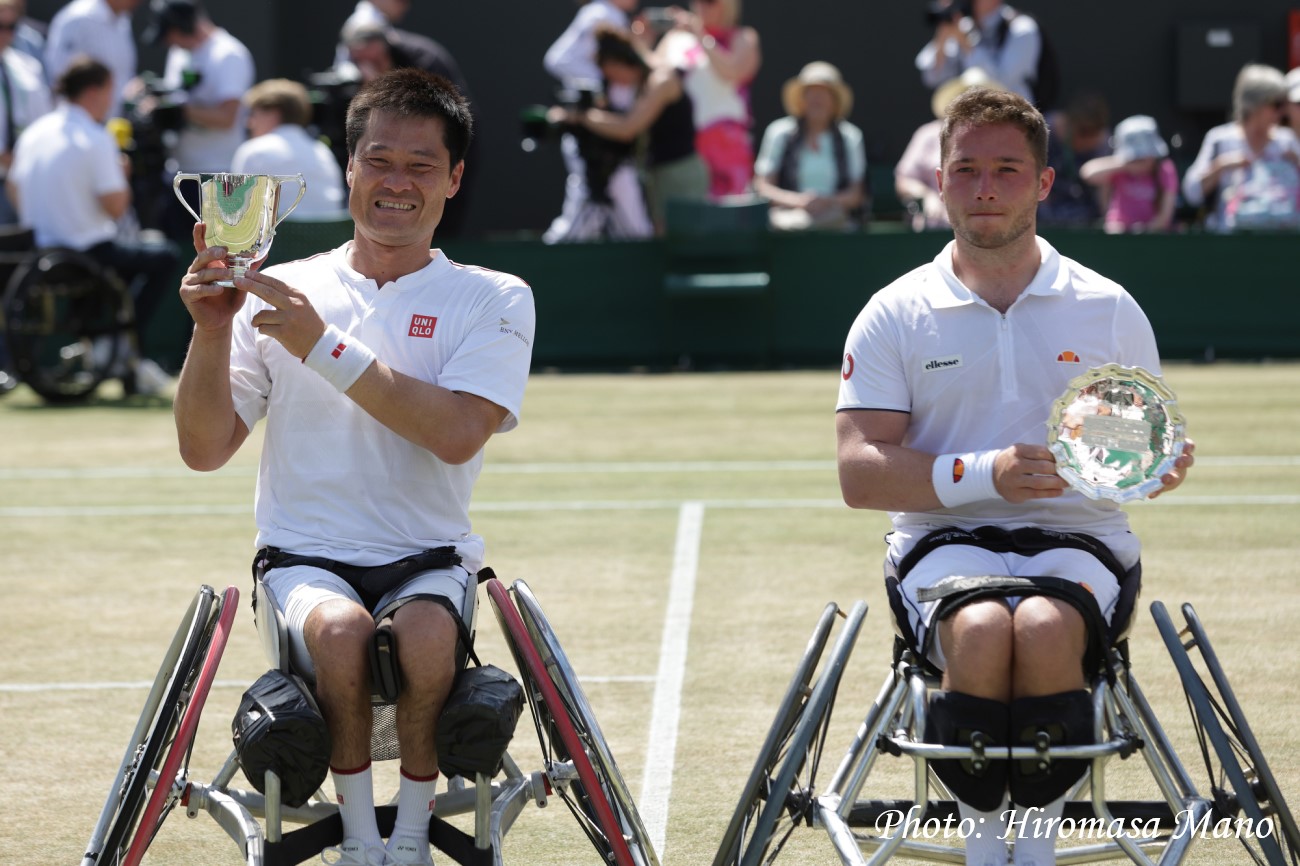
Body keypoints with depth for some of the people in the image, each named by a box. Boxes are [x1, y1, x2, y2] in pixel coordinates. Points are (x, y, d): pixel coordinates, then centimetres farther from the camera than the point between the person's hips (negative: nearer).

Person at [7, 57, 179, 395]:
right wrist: (122, 174, 1)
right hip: (88, 252, -8)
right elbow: (116, 206, -18)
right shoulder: (96, 139, -17)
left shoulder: (33, 133, 6)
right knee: (164, 258, 11)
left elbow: (13, 191, 14)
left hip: (39, 251, 8)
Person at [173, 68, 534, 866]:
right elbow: (204, 450, 3)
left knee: (426, 633, -34)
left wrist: (324, 347, -20)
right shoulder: (282, 294, 7)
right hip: (307, 559, 0)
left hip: (430, 558, 0)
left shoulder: (494, 299, 3)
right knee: (341, 629, -33)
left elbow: (457, 433, -15)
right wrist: (212, 330, -13)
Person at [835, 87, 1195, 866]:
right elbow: (860, 473, -2)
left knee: (1044, 627, -35)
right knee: (981, 630, -36)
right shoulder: (895, 316, 6)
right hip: (945, 538, 0)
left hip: (1076, 538, 0)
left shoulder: (1109, 310, 11)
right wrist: (983, 475, -17)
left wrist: (1163, 466, -10)